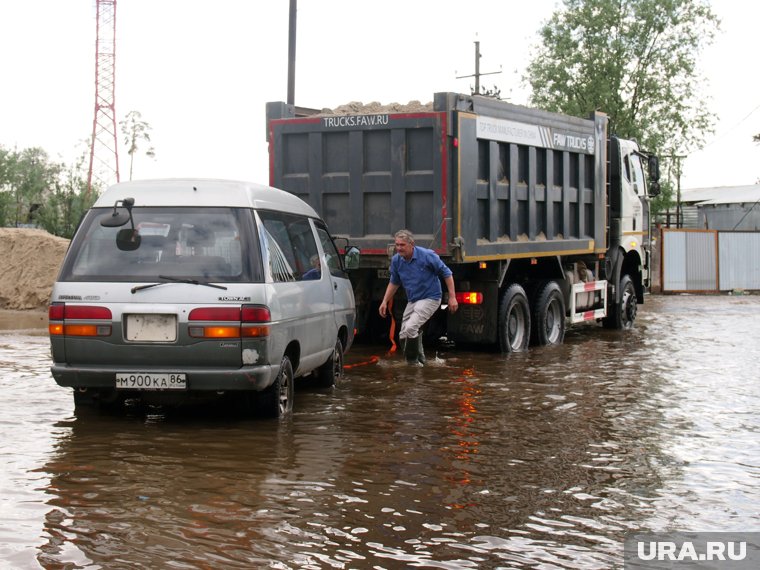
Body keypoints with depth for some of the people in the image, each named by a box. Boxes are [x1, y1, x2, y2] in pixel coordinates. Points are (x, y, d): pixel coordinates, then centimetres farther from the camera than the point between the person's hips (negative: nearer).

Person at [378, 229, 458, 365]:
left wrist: (452, 297, -12)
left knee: (410, 328, -26)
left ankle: (412, 361, -9)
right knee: (404, 334, 10)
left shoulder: (427, 255, -19)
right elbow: (394, 282, 15)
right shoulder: (396, 260, -3)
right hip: (412, 301, 7)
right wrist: (385, 301, 9)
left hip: (429, 298, -7)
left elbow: (446, 273, -10)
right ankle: (420, 358, 32)